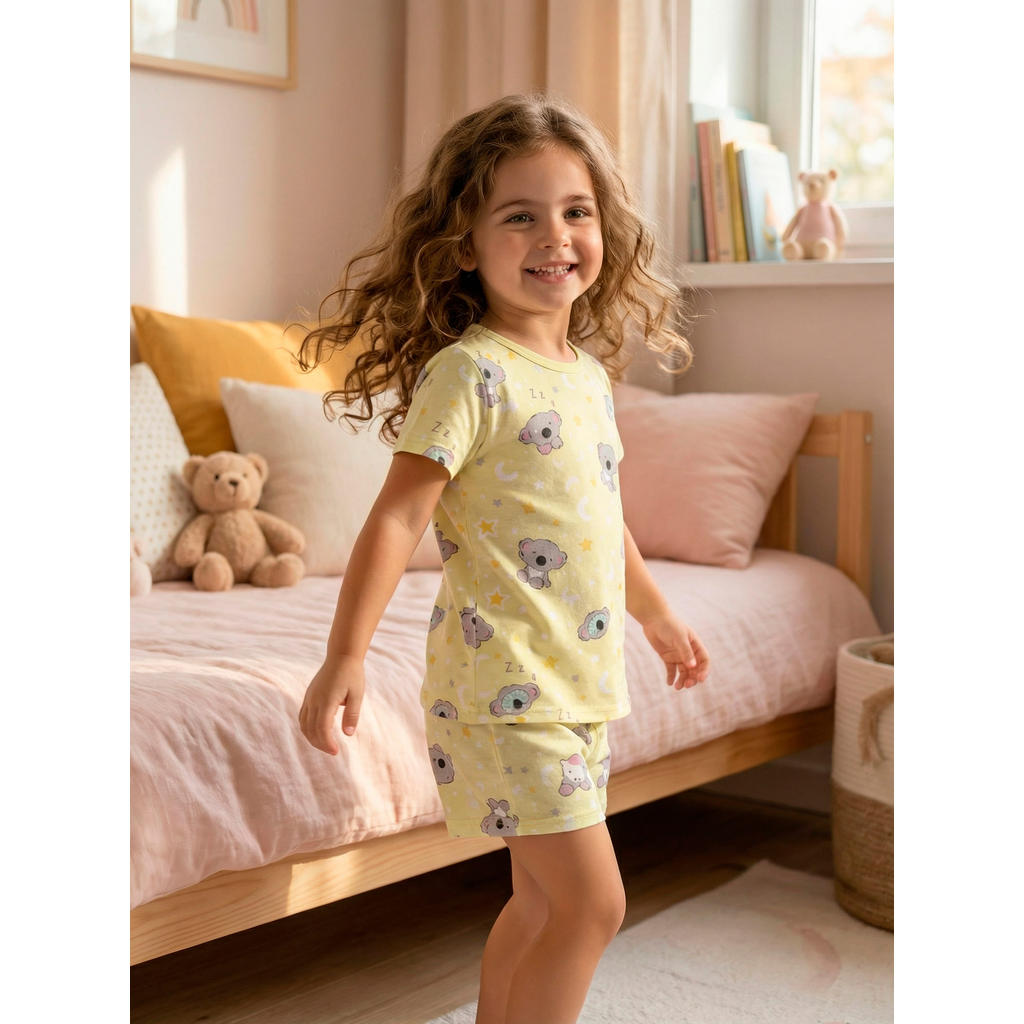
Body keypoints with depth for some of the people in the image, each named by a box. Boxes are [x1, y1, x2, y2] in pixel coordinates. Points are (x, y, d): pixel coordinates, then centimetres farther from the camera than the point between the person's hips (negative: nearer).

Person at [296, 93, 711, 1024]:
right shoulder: (468, 372, -15)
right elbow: (399, 517, -19)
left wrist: (657, 615, 33)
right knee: (594, 902, -7)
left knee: (544, 898, 17)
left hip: (577, 680, 8)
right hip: (504, 685, -8)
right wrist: (345, 656, -26)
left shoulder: (589, 371, 10)